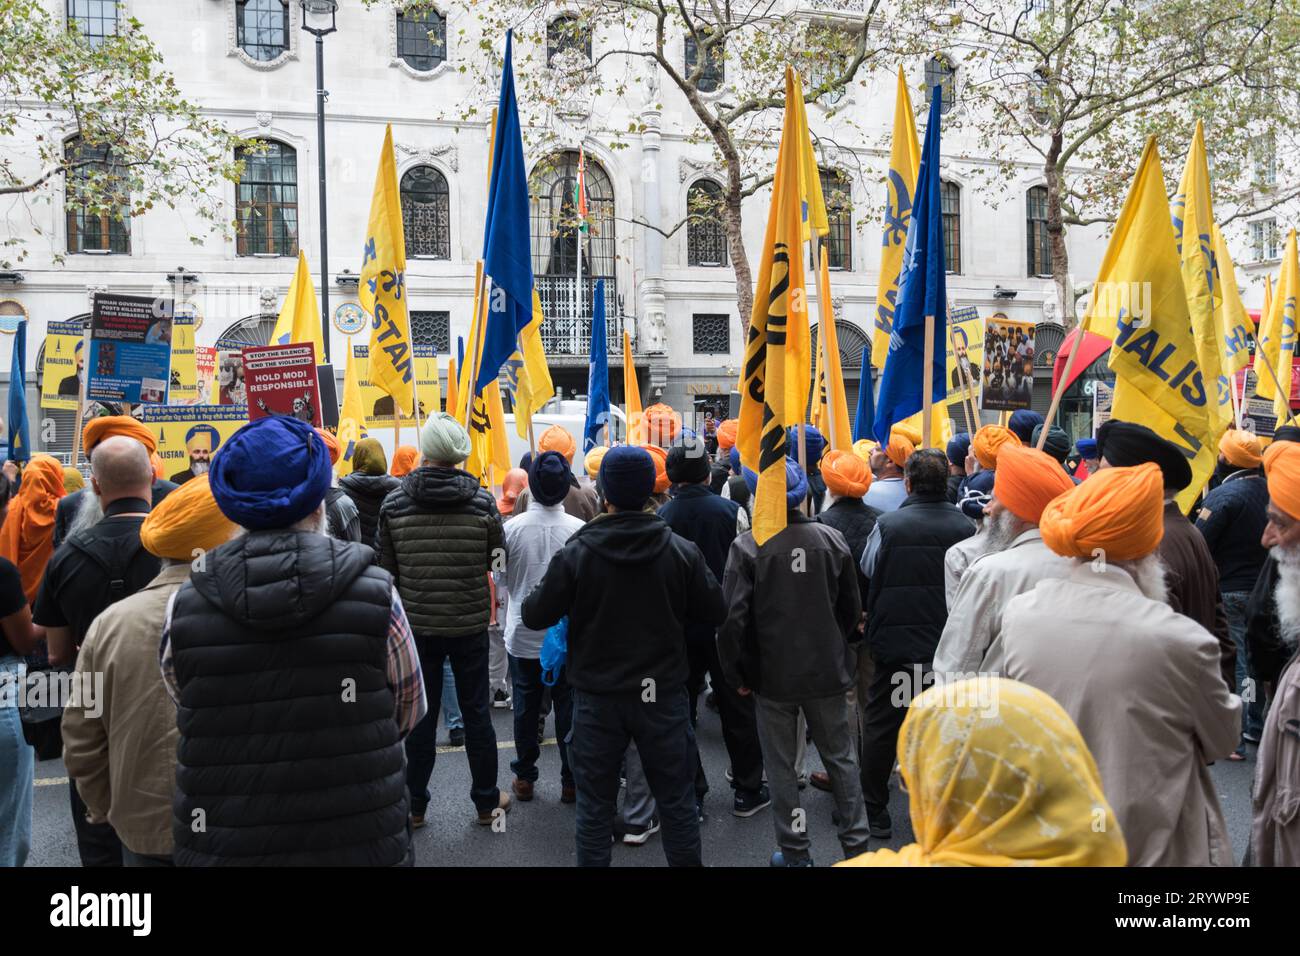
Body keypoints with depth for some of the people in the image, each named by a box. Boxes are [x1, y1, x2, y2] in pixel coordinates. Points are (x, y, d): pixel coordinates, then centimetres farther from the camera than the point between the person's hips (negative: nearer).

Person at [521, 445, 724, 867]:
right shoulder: (683, 552, -9)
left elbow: (534, 616, -6)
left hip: (597, 698, -1)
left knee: (595, 805, 13)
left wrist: (537, 594, 15)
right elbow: (713, 613, -1)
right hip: (664, 694, 1)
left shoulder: (574, 554, -13)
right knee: (677, 801, 15)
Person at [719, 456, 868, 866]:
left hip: (773, 674, -3)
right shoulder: (832, 540, -4)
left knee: (782, 765, 11)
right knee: (841, 757, 17)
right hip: (828, 671, 3)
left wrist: (735, 673, -2)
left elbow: (733, 618, -15)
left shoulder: (747, 547, -15)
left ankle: (795, 851, 20)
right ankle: (855, 843, 25)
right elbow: (852, 607, 5)